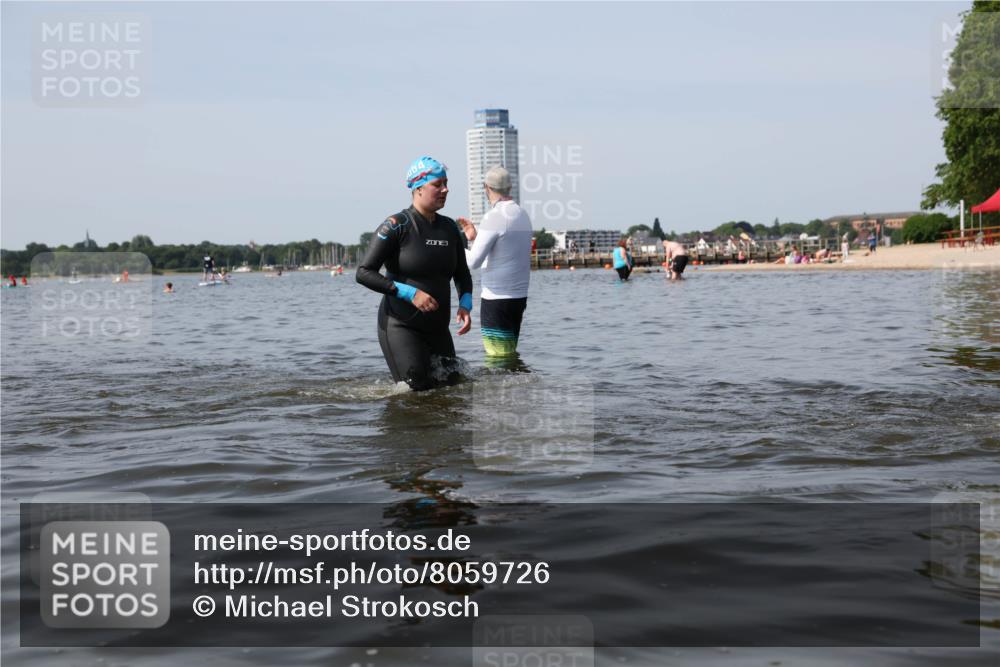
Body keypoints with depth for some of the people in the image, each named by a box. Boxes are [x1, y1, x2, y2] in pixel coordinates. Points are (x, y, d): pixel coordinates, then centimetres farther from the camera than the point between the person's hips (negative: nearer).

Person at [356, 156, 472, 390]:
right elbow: (364, 273, -15)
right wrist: (410, 293, -22)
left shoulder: (449, 228, 8)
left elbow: (462, 274, 20)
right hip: (400, 326, -6)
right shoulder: (396, 226, -12)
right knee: (418, 393, -10)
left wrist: (465, 304, 0)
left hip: (438, 328, 6)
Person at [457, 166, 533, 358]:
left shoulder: (494, 217, -14)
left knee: (498, 358, -5)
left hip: (496, 299, -8)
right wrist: (476, 237, 23)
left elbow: (474, 261, -18)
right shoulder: (523, 215, 12)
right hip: (520, 297, 8)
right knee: (509, 355, 14)